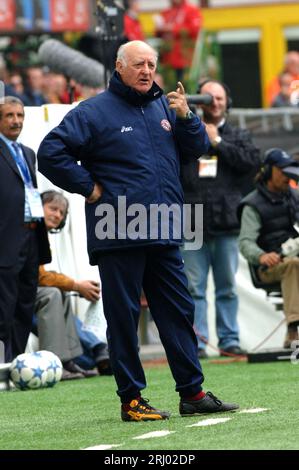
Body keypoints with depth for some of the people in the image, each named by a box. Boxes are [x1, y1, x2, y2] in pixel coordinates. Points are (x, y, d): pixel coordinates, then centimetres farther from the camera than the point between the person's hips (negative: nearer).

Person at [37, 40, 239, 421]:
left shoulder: (164, 108, 14)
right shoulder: (95, 112, -4)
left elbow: (197, 148, 13)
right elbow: (50, 153, -8)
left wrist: (186, 117, -4)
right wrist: (88, 187, -8)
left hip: (164, 237, 6)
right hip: (118, 235, -6)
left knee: (178, 311, 8)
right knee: (123, 316, 0)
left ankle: (193, 393, 14)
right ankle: (131, 400, 4)